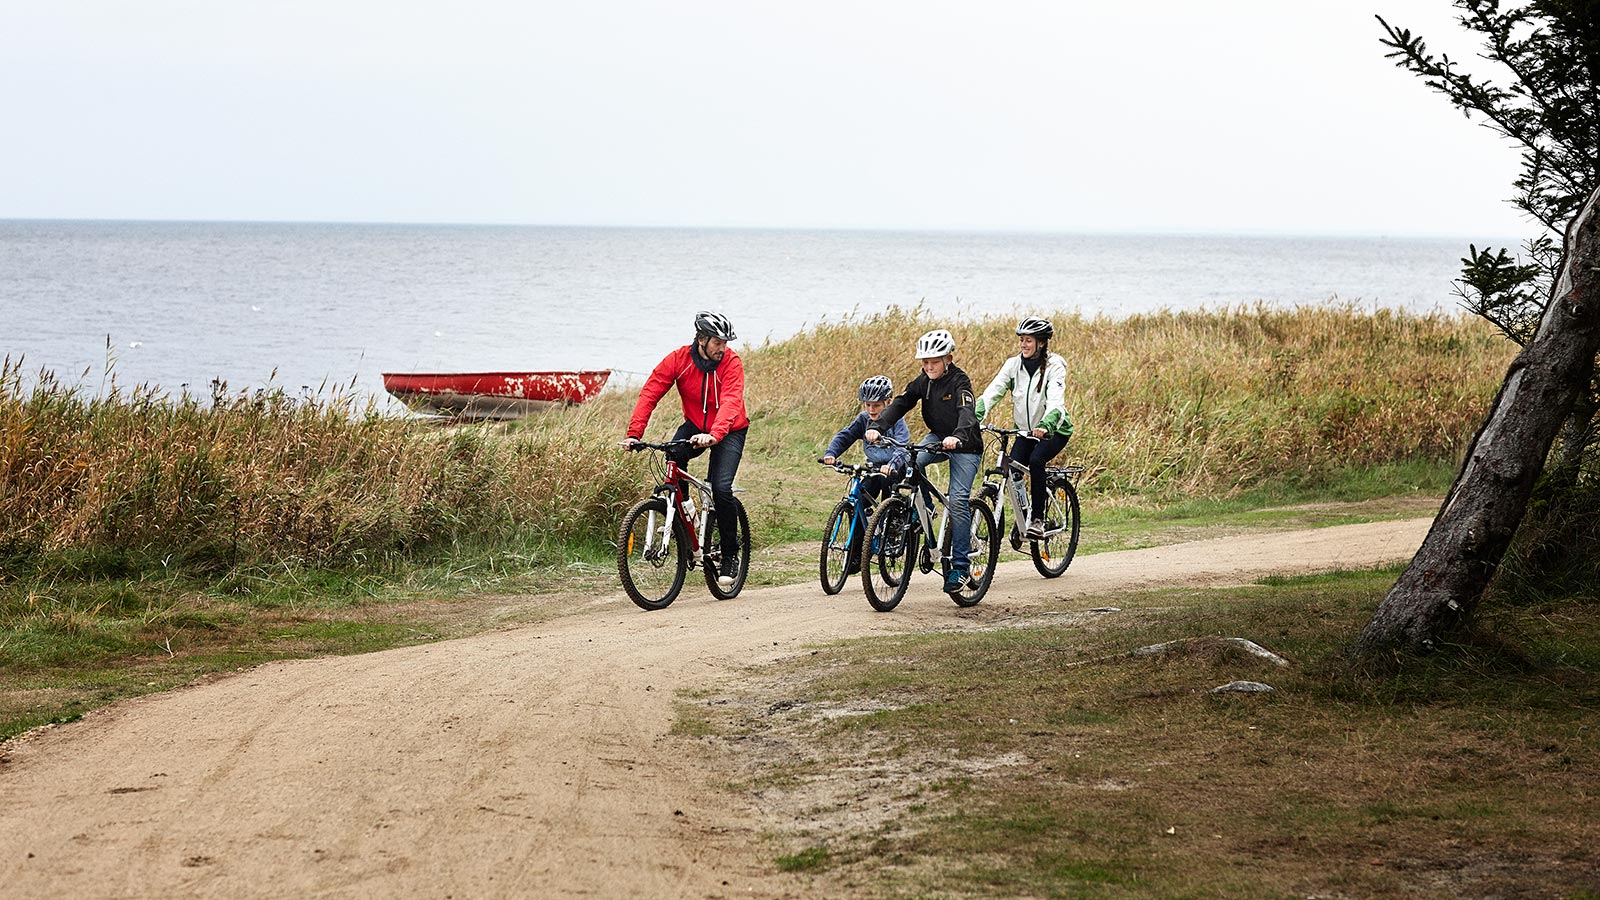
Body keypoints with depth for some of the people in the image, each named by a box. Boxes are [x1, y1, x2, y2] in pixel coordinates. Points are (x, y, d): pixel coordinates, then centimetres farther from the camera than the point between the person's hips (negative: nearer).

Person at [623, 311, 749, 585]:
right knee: (673, 457, -28)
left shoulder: (731, 362, -22)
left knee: (721, 487, -20)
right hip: (695, 425, 3)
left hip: (729, 431, -3)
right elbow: (649, 394, -20)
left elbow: (730, 403, -35)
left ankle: (730, 555, -2)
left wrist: (714, 434, -53)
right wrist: (634, 434, -32)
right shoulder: (678, 359, -16)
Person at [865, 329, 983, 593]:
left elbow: (967, 412, -36)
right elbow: (900, 404, -13)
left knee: (958, 500, -16)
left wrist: (957, 436, -57)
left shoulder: (960, 382, -20)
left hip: (964, 445, -6)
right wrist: (876, 427, -30)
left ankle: (960, 565, -10)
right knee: (910, 462, -24)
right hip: (937, 437, 6)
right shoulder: (923, 382, -3)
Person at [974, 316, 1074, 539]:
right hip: (1025, 430, 4)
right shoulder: (1013, 364, -4)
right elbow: (992, 392, -16)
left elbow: (1055, 401, -31)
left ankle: (1038, 520, -19)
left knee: (1036, 460, -30)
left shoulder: (1054, 366, -16)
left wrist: (1045, 425, -50)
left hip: (1054, 430, -4)